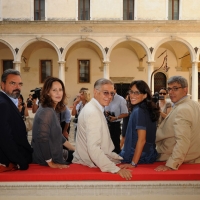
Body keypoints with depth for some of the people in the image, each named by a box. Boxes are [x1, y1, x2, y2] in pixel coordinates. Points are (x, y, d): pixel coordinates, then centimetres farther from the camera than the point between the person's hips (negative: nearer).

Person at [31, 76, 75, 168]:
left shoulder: (52, 110, 7)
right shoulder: (46, 112, -22)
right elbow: (43, 140, -27)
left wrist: (76, 150, 15)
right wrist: (51, 164, -19)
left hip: (54, 157, 9)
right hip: (46, 163, -9)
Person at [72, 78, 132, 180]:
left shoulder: (95, 109, 10)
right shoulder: (92, 113, -22)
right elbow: (93, 148, -29)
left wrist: (116, 157, 7)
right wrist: (116, 169, -30)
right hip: (90, 164, -9)